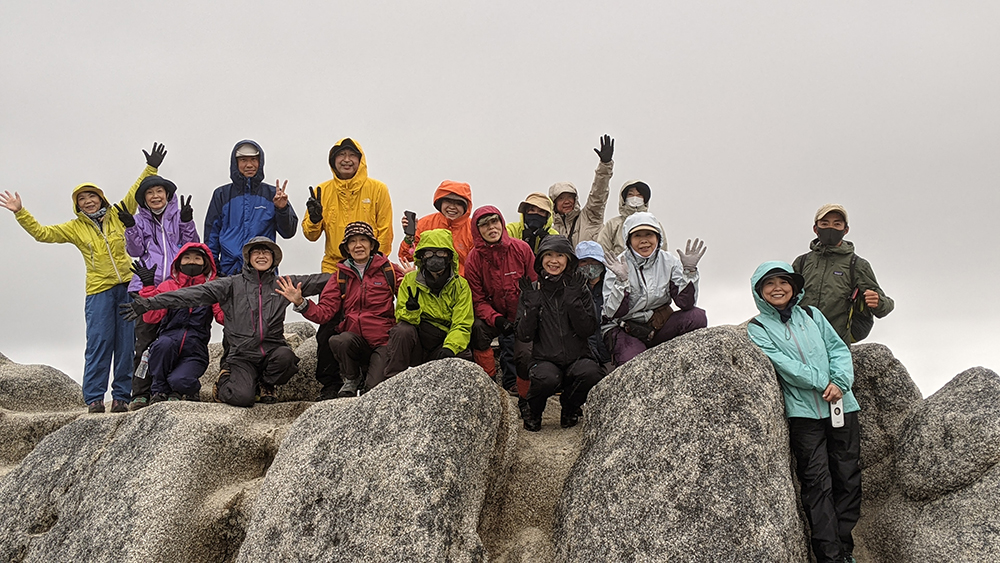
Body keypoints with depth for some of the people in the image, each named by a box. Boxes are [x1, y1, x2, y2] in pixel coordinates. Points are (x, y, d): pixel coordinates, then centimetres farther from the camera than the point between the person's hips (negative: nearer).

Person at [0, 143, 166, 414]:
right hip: (99, 291, -1)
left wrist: (151, 168, 8)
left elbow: (136, 191, 14)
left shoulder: (118, 215, 11)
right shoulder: (74, 228, 11)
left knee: (126, 344, 1)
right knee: (99, 343, -7)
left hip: (128, 288, 1)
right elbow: (41, 233, 12)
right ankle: (93, 398, -2)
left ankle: (121, 396, 6)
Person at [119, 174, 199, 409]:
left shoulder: (178, 215, 13)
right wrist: (130, 228, -6)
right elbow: (135, 251, 8)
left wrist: (187, 222, -8)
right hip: (146, 286, 0)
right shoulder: (139, 220, 16)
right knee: (145, 341, -4)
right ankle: (140, 393, -2)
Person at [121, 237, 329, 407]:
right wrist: (147, 304, -7)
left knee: (285, 355, -33)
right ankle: (225, 383, 16)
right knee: (242, 397, -24)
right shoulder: (231, 285, 5)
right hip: (242, 355, -2)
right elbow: (192, 294, -1)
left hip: (273, 349, 2)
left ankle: (266, 384, 3)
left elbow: (317, 281, 9)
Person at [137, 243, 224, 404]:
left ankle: (189, 389, 9)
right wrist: (148, 287, -6)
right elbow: (151, 317, 0)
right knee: (163, 343, -36)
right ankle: (159, 391, -12)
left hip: (195, 351, -1)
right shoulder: (168, 286, 12)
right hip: (168, 346, 1)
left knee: (179, 381, -31)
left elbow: (224, 317, -1)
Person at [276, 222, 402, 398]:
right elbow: (324, 312, 3)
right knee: (338, 341, -34)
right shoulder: (341, 276, 12)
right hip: (354, 339, 3)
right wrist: (300, 303, -13)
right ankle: (351, 380, -1)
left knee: (376, 389, -24)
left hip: (383, 339, -2)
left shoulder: (389, 270, 4)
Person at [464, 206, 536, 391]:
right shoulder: (473, 259, -7)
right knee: (478, 329, -30)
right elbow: (478, 301, -6)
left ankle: (512, 383, 10)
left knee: (525, 353, -21)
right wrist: (496, 320, -25)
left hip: (522, 317, 0)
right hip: (494, 315, 0)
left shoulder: (521, 249, -8)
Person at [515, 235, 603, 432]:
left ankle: (570, 407, 3)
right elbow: (524, 336, -3)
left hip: (577, 358, 1)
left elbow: (588, 330, -6)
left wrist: (573, 300, -15)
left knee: (591, 373, -33)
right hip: (544, 359, -1)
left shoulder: (579, 289, 5)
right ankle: (534, 411, 1)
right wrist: (532, 305, -14)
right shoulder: (531, 291, 6)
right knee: (547, 377, -35)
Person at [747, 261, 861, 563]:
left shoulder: (811, 314, 15)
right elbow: (783, 363, -9)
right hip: (803, 411, -4)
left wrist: (840, 382, -9)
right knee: (817, 482, -6)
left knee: (848, 477, 5)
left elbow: (838, 348, 9)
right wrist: (822, 382, -14)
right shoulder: (758, 328, 3)